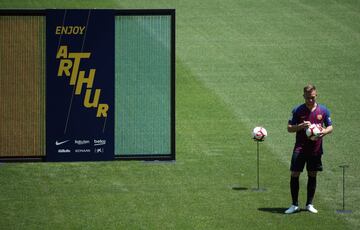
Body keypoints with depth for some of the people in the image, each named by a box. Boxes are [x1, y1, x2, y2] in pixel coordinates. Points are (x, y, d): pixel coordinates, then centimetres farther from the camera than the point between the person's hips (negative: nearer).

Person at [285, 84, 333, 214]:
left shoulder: (323, 110, 2)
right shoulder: (297, 110, -2)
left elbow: (330, 127, 8)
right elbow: (289, 128, 0)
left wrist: (324, 132, -15)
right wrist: (301, 126, -18)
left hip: (316, 149, 1)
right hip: (300, 149, -1)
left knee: (312, 175, 8)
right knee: (294, 175, -5)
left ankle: (309, 204, 19)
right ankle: (295, 205, 5)